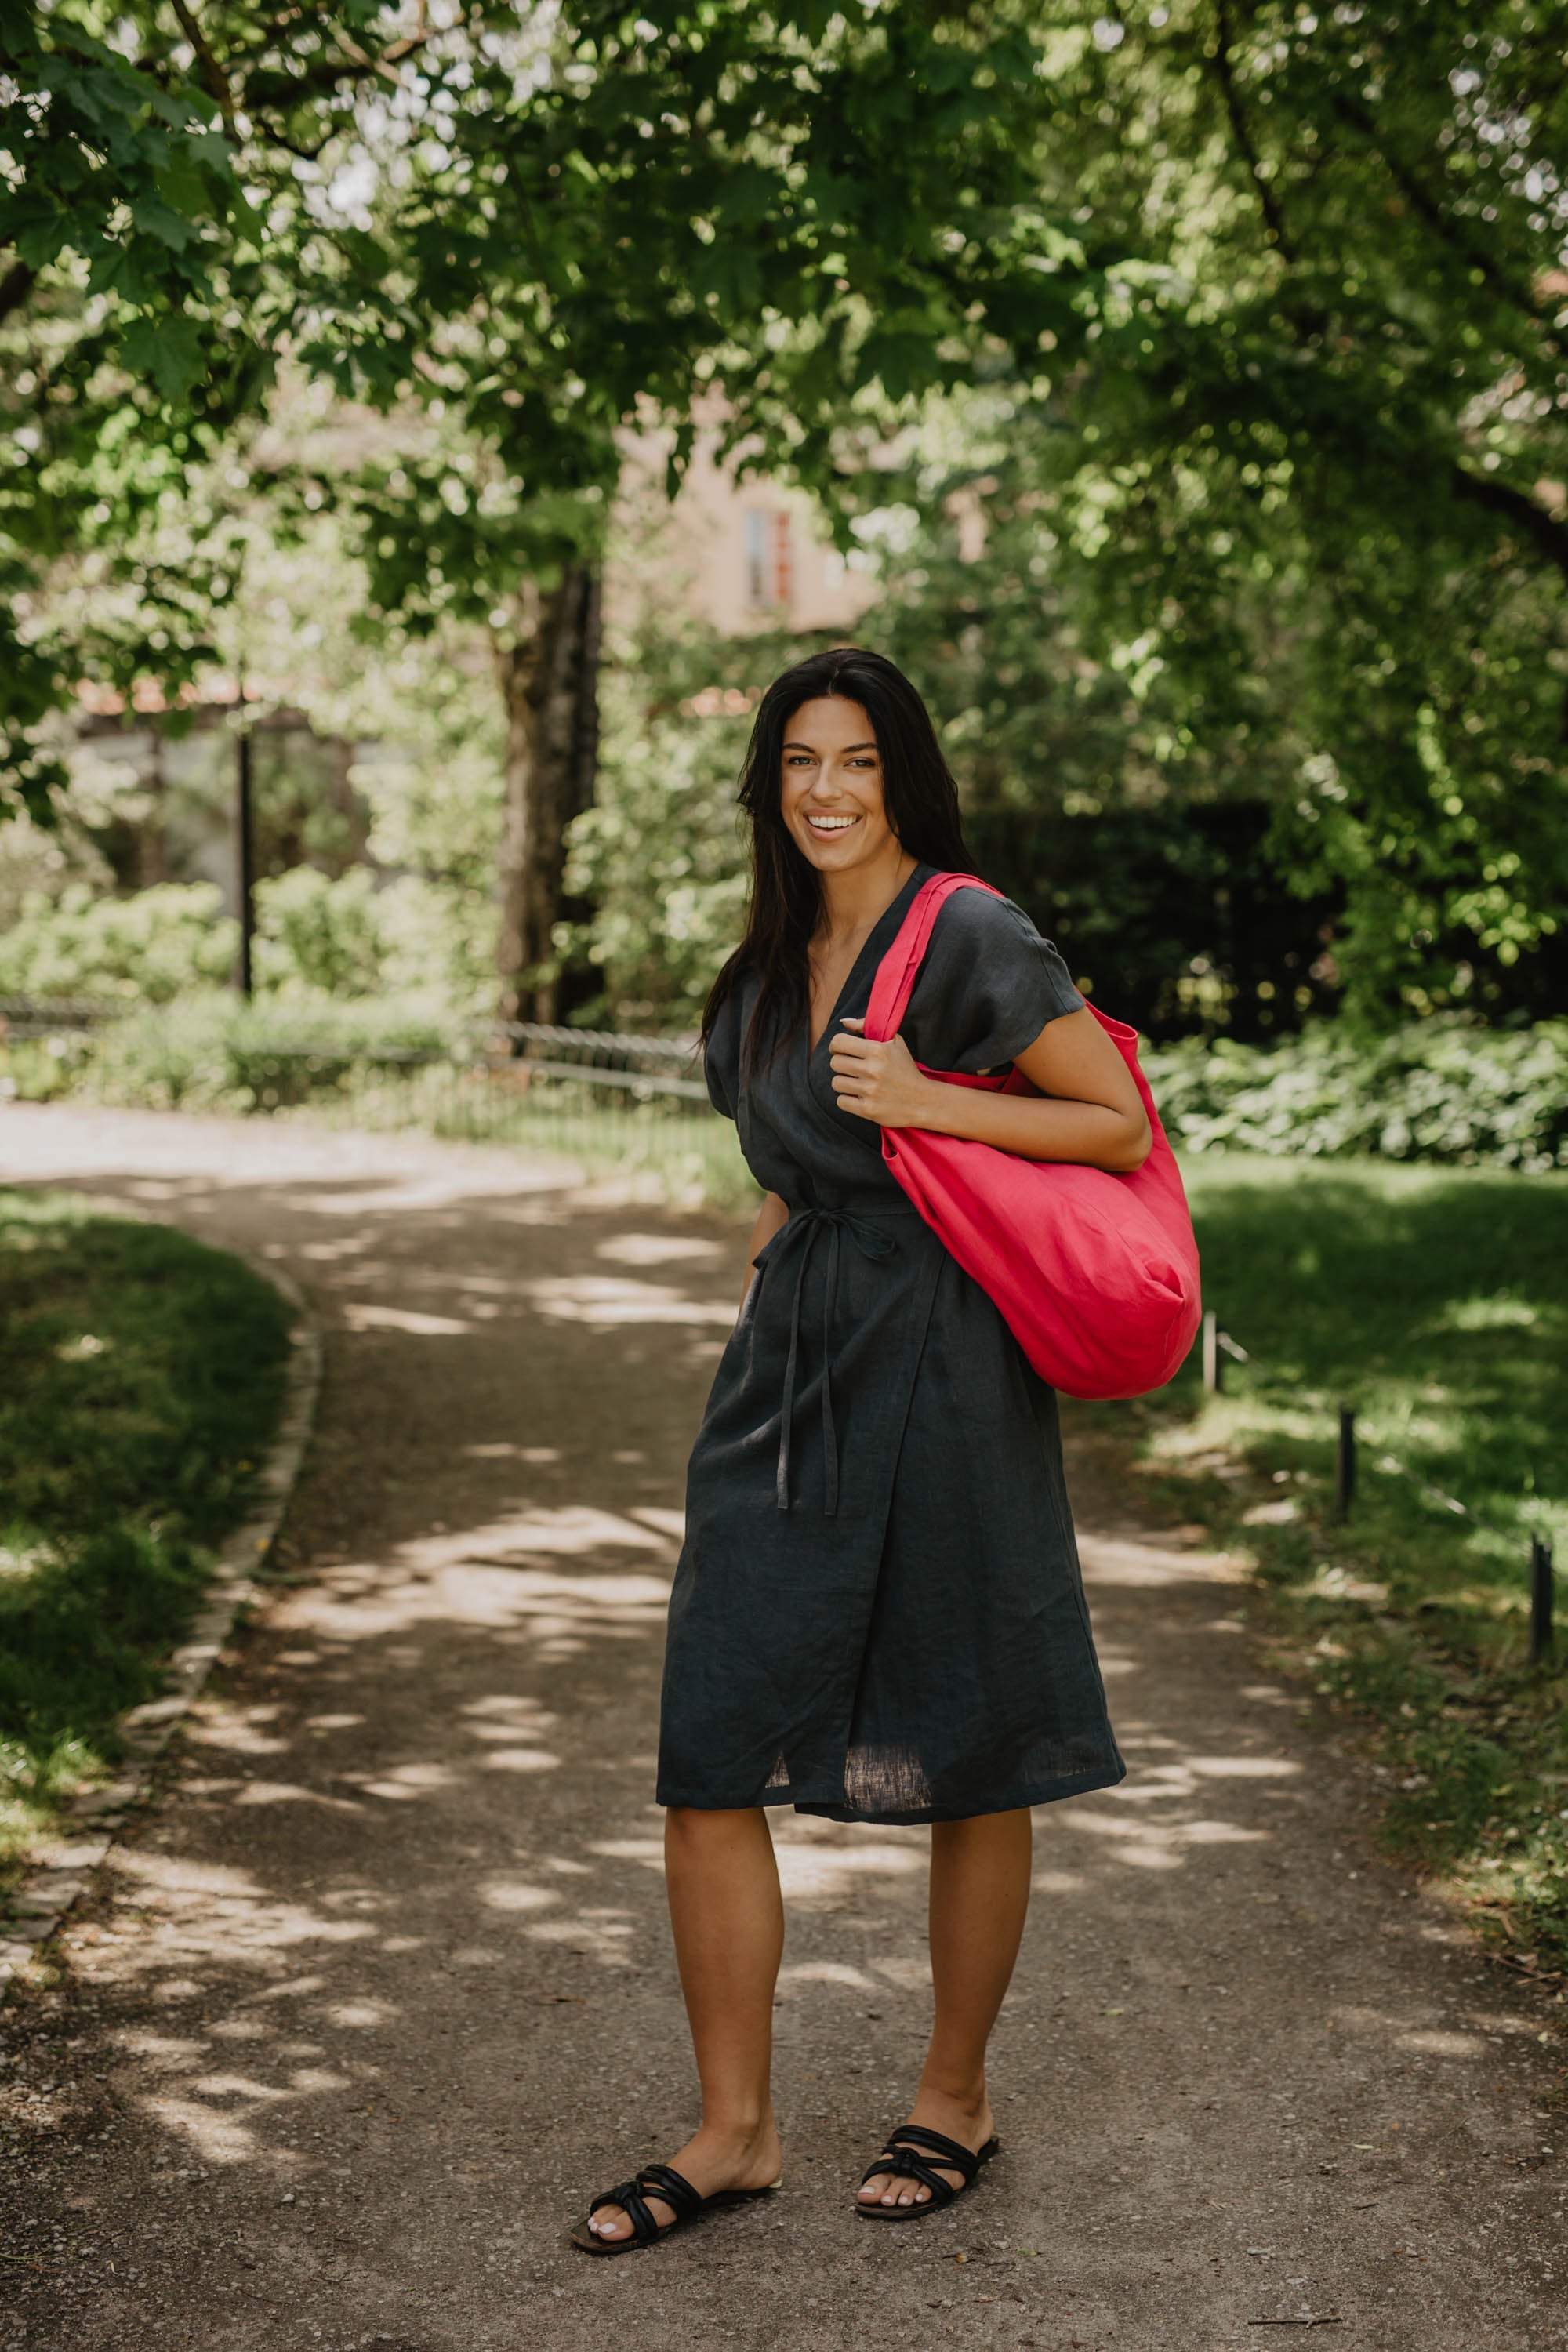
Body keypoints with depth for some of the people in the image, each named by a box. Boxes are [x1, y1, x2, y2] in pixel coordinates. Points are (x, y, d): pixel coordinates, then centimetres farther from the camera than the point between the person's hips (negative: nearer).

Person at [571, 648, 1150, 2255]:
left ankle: (954, 2101, 26)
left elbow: (1120, 1127, -8)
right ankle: (734, 2128, 14)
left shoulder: (971, 936, -8)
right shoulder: (774, 960, 15)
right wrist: (787, 1220, 11)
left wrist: (924, 1100, -17)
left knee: (966, 1765, 7)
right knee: (707, 1759, 1)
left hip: (937, 1373, -6)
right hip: (783, 1379, 7)